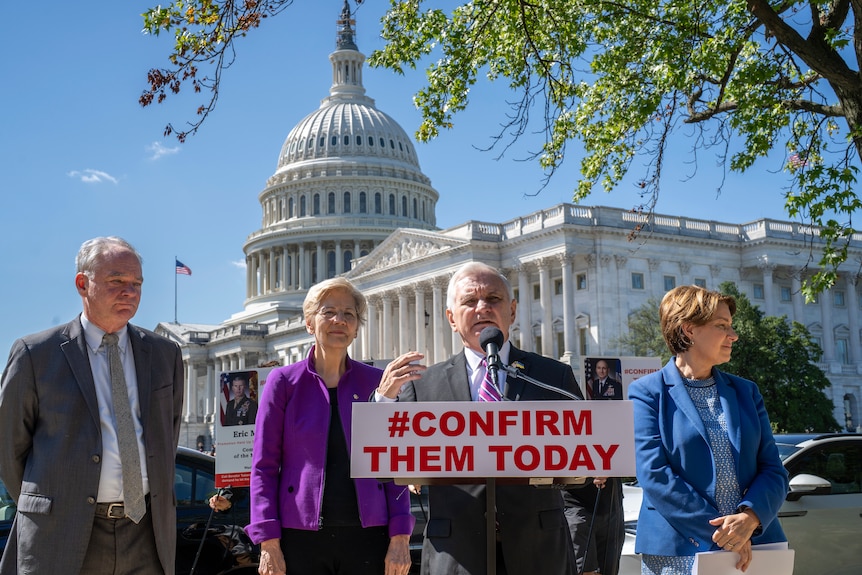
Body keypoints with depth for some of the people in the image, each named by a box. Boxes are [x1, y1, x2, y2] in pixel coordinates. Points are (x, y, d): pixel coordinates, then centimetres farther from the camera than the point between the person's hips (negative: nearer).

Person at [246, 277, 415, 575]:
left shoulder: (377, 383, 5)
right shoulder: (284, 381, 3)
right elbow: (264, 467, 1)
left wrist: (400, 538, -4)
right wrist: (269, 543, -6)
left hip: (367, 536, 1)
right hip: (301, 536, -1)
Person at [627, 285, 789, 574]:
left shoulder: (746, 392, 11)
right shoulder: (647, 393, -3)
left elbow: (773, 469, 4)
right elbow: (655, 475, -13)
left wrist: (750, 518, -16)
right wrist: (720, 535, -19)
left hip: (752, 549, 4)